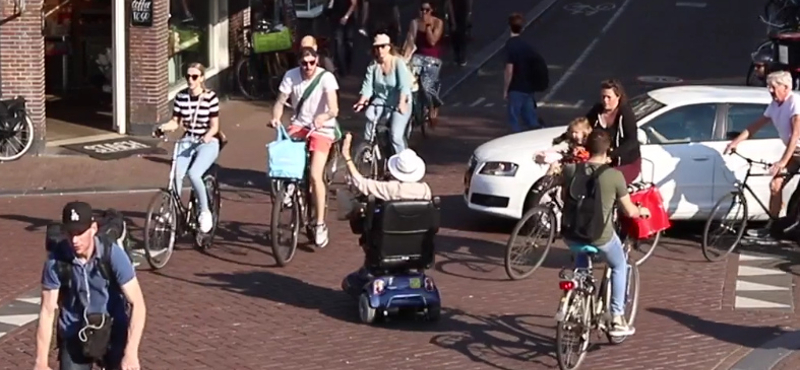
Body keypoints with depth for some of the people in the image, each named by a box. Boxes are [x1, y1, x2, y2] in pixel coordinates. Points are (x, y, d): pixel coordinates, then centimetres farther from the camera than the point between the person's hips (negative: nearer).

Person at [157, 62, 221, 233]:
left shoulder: (210, 97, -10)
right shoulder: (181, 97, 1)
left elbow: (214, 126, -8)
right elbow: (176, 121, 6)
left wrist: (207, 136, -28)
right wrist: (164, 127, -15)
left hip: (207, 143, -4)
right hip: (187, 141, 4)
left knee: (193, 173, -28)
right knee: (176, 174, -22)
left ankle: (205, 212, -8)